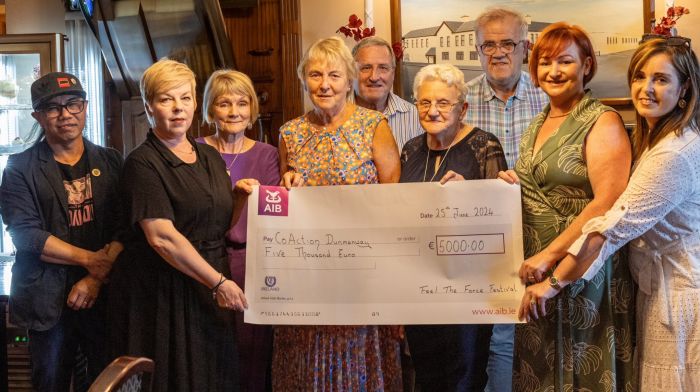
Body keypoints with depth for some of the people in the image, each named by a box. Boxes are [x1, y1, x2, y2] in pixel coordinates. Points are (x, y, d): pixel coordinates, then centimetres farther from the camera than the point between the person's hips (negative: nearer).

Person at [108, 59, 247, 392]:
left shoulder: (210, 157, 11)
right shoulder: (142, 162, -10)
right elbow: (161, 237, -20)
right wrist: (218, 282, -20)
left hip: (209, 291, 6)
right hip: (162, 294, -6)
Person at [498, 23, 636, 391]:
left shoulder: (603, 122, -9)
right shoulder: (537, 125, 13)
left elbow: (608, 204, -19)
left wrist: (549, 256, -22)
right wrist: (510, 186, 2)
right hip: (535, 271, 7)